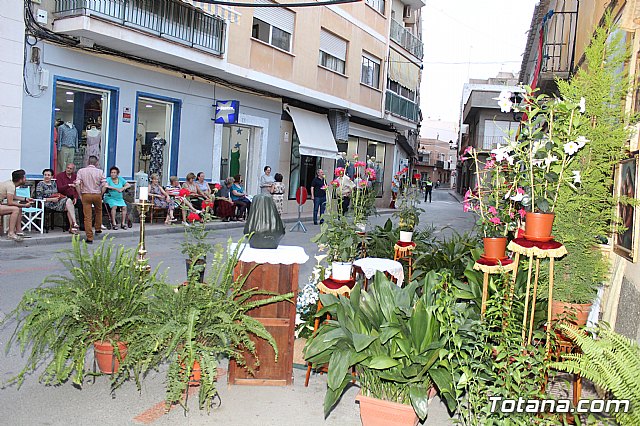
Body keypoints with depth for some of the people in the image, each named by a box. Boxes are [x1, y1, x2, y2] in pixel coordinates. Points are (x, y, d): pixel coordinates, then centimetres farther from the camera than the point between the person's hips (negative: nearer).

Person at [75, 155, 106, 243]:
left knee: (87, 217, 1)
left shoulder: (81, 171, -1)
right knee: (98, 211, 28)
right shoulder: (100, 172, -1)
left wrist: (80, 195, 0)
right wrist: (101, 194, 4)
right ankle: (98, 229, 41)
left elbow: (77, 184, -9)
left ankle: (90, 238, 0)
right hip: (97, 194, 1)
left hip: (86, 195, -1)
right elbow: (104, 185, -8)